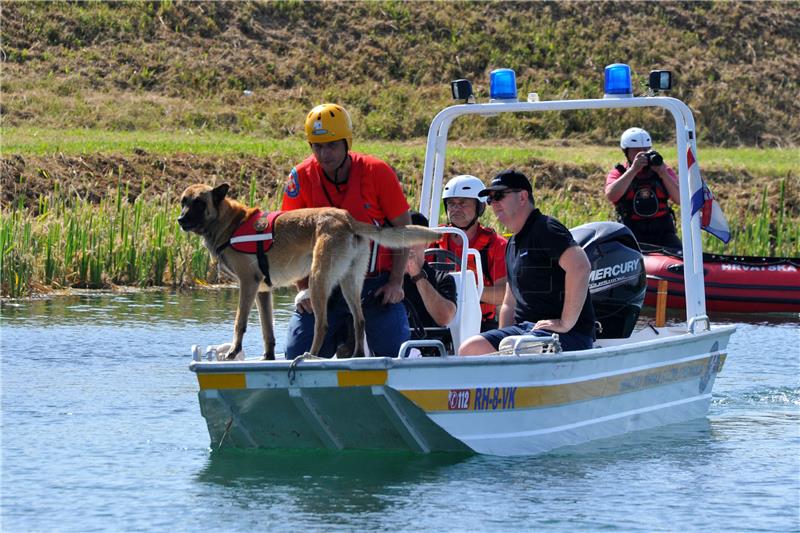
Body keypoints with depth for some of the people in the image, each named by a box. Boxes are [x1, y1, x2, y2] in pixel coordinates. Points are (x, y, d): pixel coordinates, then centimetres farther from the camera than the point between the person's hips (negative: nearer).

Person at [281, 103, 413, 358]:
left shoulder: (377, 172, -7)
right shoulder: (301, 177, -3)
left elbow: (403, 228, 0)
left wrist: (396, 282, -7)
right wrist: (303, 288, -7)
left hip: (376, 285, -1)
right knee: (297, 355, -10)